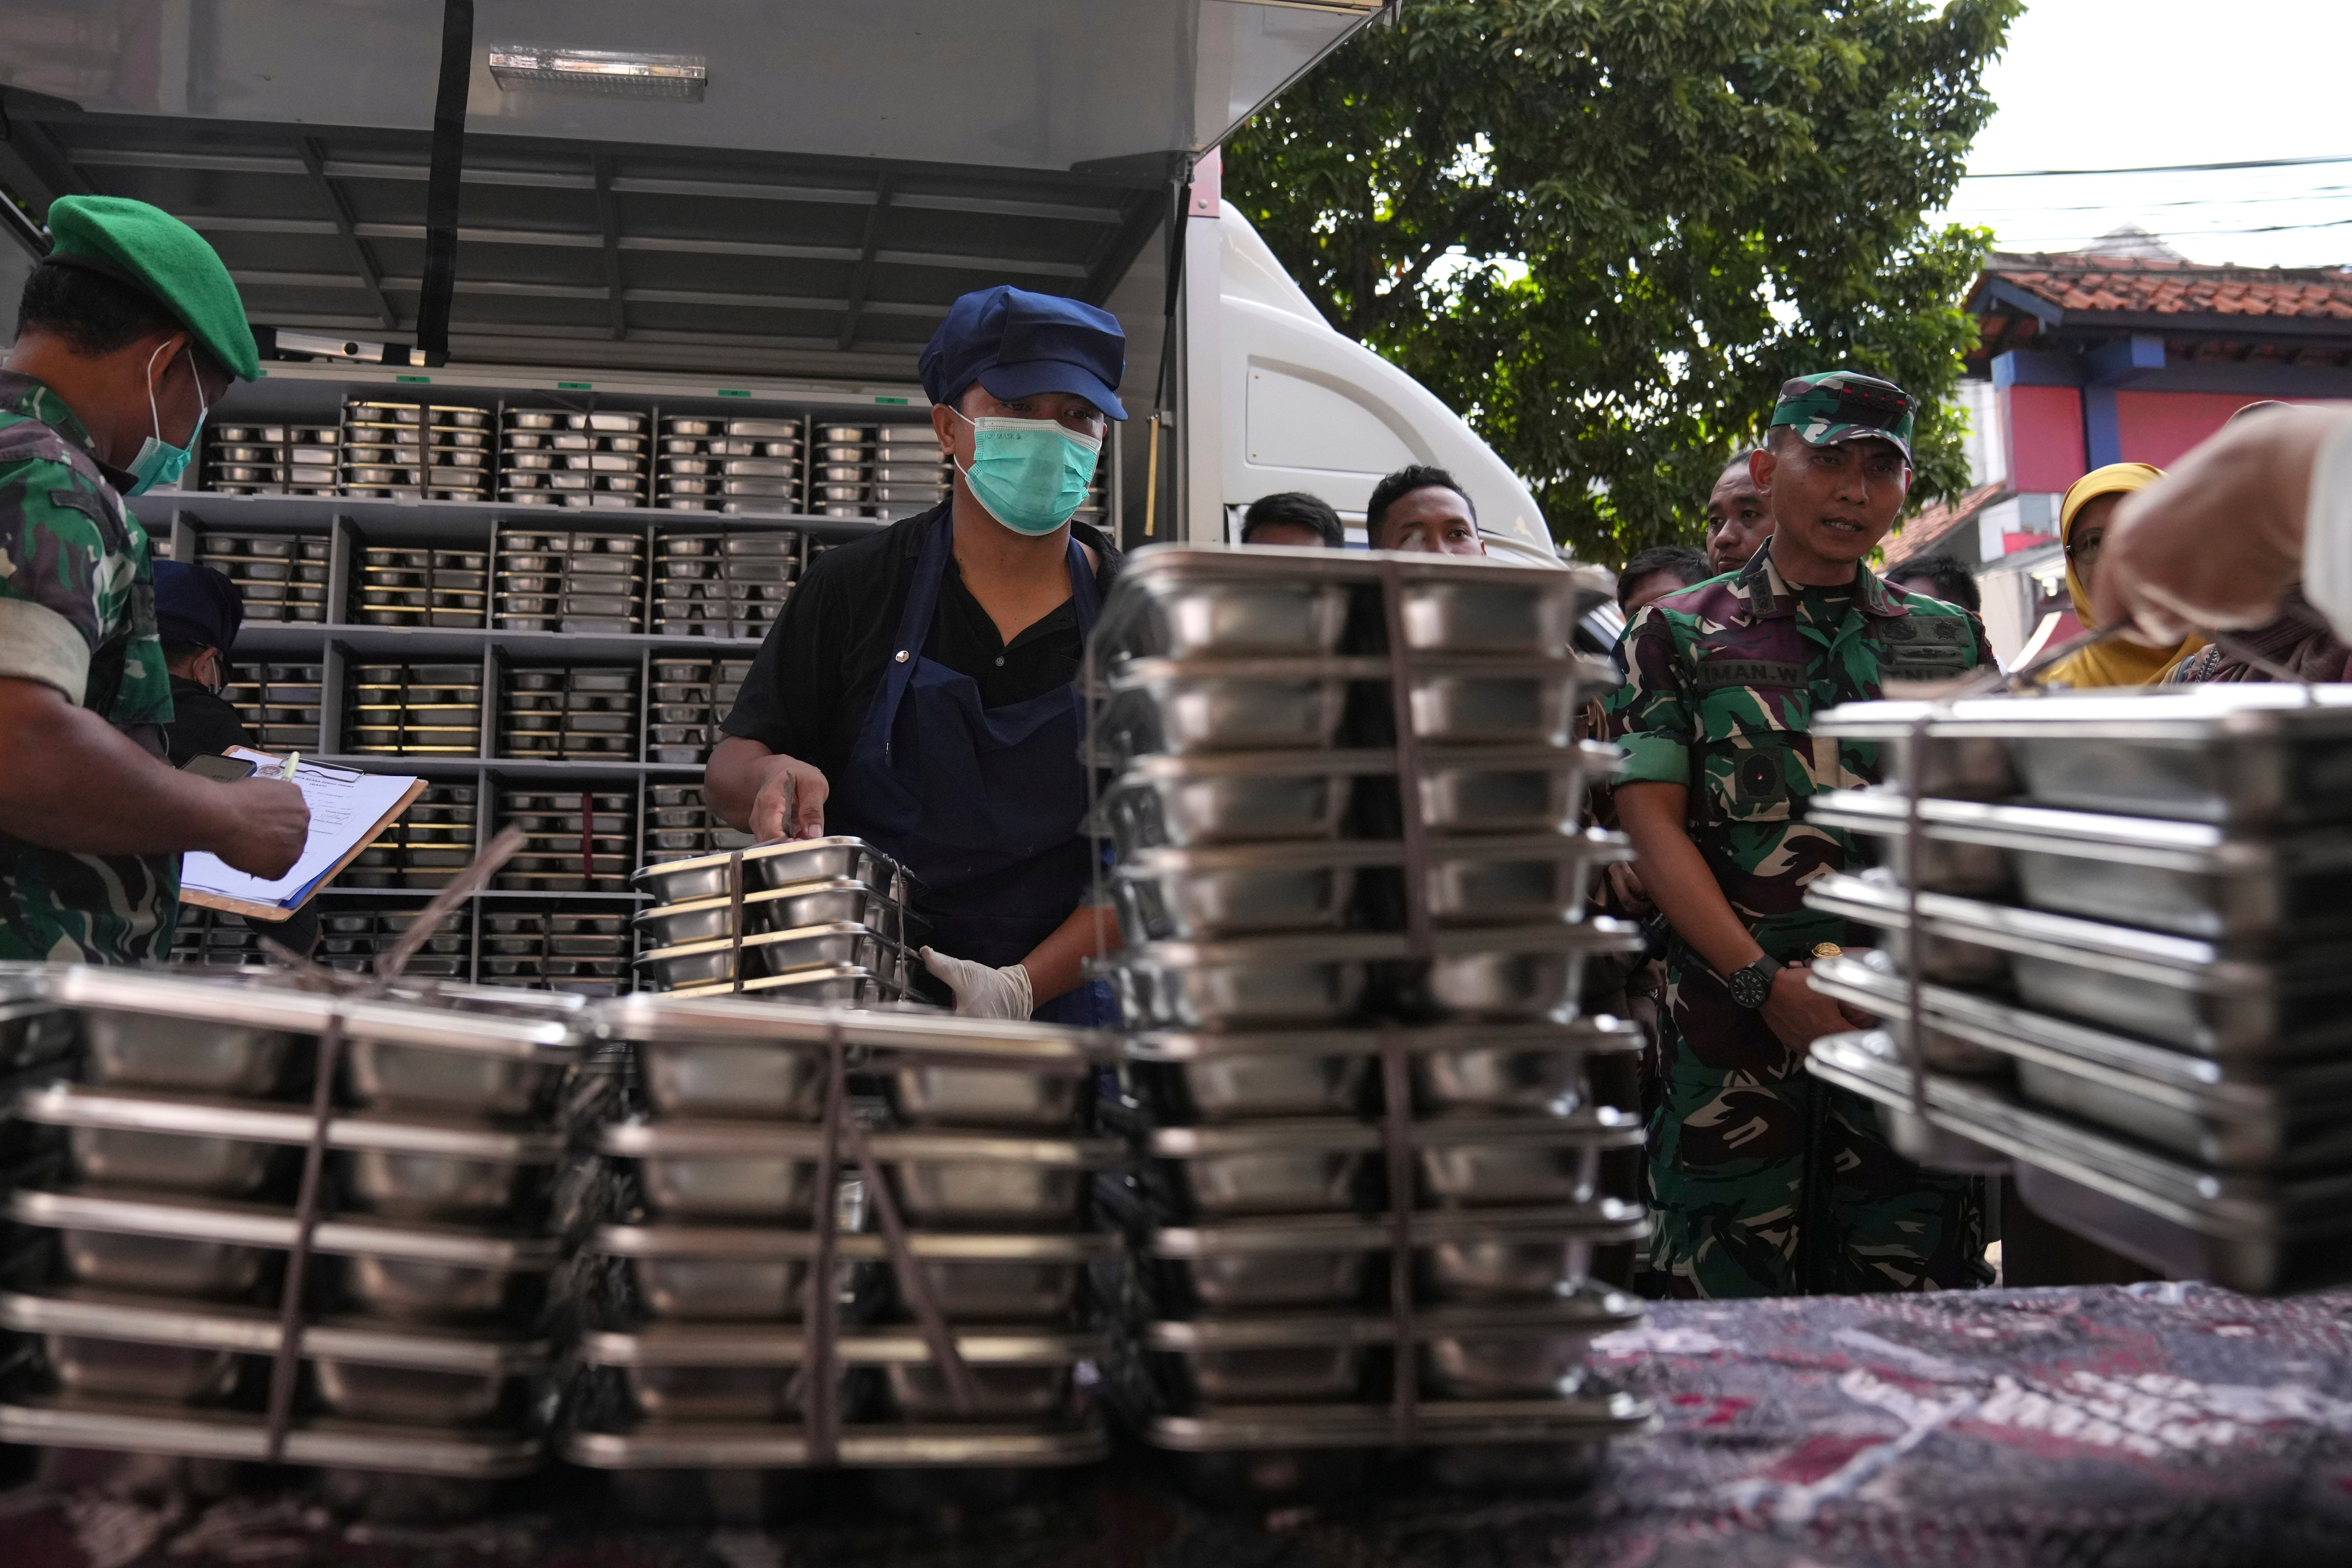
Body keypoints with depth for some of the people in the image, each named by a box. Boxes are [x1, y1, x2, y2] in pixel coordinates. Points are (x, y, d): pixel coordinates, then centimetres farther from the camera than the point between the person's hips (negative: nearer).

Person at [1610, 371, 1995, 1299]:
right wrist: (1765, 981, -14)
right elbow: (1652, 822, -3)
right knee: (1734, 1298, 2)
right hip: (1737, 1020, -2)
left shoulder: (1950, 641, 15)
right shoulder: (1680, 635, 5)